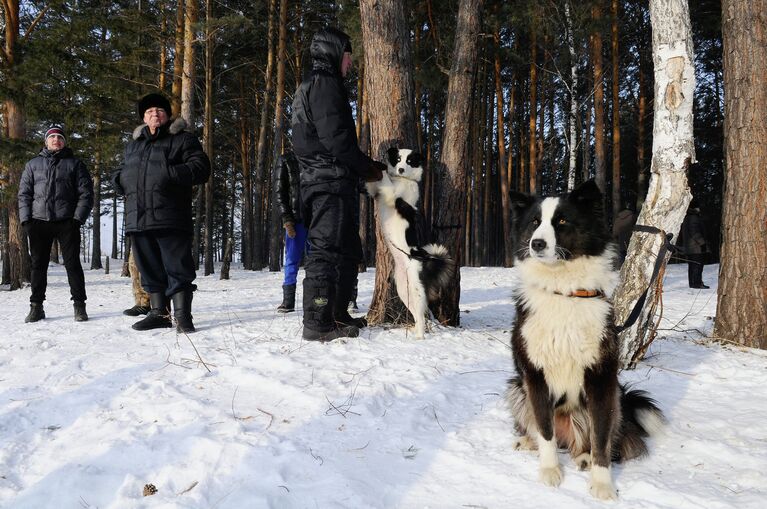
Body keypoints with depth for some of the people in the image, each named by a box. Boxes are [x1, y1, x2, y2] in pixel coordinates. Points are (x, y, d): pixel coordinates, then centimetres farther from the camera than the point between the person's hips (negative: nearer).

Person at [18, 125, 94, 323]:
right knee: (38, 264, 5)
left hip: (66, 222, -2)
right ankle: (36, 306, 13)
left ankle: (79, 305, 3)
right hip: (39, 222, 3)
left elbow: (86, 193, 2)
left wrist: (78, 218, -8)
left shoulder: (75, 164, 9)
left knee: (72, 263, -3)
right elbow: (24, 194, 12)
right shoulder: (33, 165, 16)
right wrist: (25, 219, 0)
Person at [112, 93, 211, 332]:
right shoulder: (133, 145, 25)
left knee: (177, 268, -5)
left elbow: (201, 167, -6)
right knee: (149, 268, 10)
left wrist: (172, 174, -19)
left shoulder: (182, 140, 7)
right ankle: (159, 313, 20)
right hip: (138, 220, 6)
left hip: (170, 220, -6)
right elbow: (122, 171, 35)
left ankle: (182, 316, 0)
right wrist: (120, 179, 10)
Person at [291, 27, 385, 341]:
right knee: (326, 248, -11)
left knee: (348, 250, 15)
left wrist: (369, 164, 19)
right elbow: (335, 136, -18)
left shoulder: (310, 87, 26)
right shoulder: (325, 84, -7)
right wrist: (365, 168, -6)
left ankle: (337, 314, 22)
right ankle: (318, 322, -9)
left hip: (320, 182, 10)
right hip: (330, 182, -10)